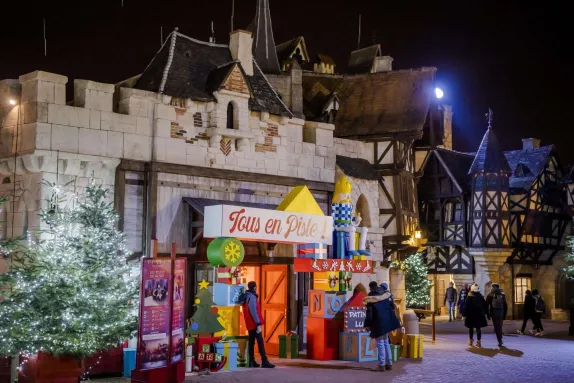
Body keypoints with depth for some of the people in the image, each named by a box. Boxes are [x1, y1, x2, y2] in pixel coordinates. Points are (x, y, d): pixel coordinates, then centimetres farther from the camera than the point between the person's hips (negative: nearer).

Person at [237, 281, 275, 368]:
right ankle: (264, 361, -11)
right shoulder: (252, 297, -15)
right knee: (260, 342, -9)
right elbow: (253, 311, -21)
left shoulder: (246, 296, 13)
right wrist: (258, 324, -22)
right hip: (254, 323, -9)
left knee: (252, 342, 11)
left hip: (250, 324, 9)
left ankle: (252, 361, 12)